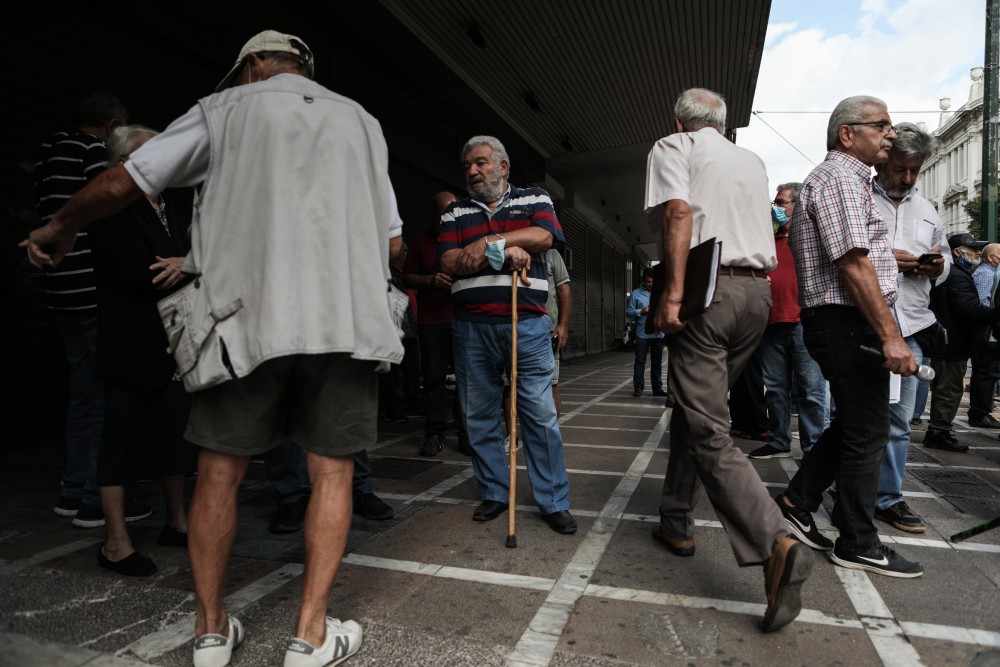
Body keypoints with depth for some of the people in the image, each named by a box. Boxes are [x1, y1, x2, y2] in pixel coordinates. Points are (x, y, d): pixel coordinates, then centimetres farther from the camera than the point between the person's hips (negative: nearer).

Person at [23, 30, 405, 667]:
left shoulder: (226, 107, 14)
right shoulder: (360, 120, 20)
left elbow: (118, 185, 12)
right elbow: (393, 241, 18)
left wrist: (58, 229, 29)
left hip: (248, 315, -1)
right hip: (346, 320, 2)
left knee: (220, 472, 13)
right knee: (332, 474, 9)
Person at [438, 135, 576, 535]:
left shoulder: (534, 199, 12)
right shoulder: (455, 213, 16)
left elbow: (544, 236, -9)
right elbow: (450, 262, -1)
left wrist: (488, 243, -11)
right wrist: (504, 252, -11)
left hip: (527, 324, -2)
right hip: (471, 326, 3)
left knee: (541, 414, -2)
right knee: (479, 416, 8)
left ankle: (554, 502, 10)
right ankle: (494, 494, 24)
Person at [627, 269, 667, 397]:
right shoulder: (635, 294, 3)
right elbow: (628, 312, 0)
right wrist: (642, 311, -15)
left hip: (658, 333, 3)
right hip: (642, 333, -2)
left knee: (657, 362, 8)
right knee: (640, 361, 0)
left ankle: (657, 388, 15)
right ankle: (638, 387, 6)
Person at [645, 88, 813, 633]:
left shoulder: (672, 148, 4)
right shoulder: (752, 162, 22)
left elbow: (679, 213, -14)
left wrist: (672, 294, -20)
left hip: (706, 291, -7)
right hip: (758, 292, 7)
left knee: (708, 432, -9)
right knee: (692, 411, 17)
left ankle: (775, 546, -22)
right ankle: (676, 522, 25)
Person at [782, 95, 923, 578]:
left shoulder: (849, 179, 23)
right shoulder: (840, 177, -12)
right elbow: (853, 264, -22)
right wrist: (891, 336, -23)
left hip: (847, 324, 11)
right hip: (848, 322, -11)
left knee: (854, 425, 17)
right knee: (867, 432, -1)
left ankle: (796, 502, 22)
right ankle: (858, 545, 11)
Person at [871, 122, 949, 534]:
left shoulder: (927, 211, 21)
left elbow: (943, 261, 27)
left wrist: (938, 267, 4)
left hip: (909, 329, 6)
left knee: (898, 420, 10)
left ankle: (888, 498, 22)